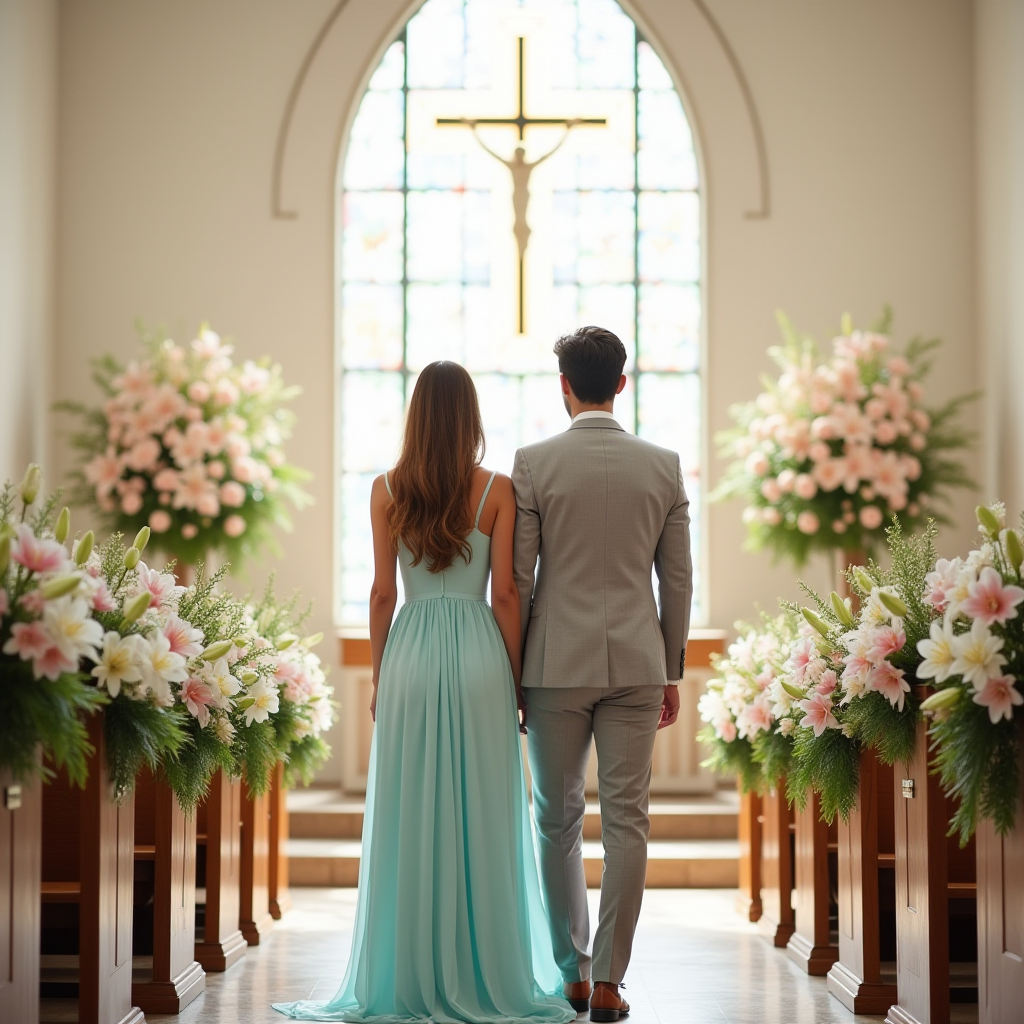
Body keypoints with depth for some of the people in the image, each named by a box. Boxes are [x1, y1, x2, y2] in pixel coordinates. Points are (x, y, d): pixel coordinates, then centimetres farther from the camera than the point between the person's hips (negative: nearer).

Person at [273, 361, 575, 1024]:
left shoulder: (388, 490, 2)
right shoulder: (497, 490, -2)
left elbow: (382, 594, 3)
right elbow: (505, 594, -3)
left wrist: (378, 679, 12)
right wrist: (516, 684, 4)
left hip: (410, 655, 1)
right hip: (479, 653, -1)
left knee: (408, 821, 6)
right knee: (482, 822, 4)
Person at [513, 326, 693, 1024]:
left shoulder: (534, 463, -5)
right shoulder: (664, 466, 2)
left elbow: (518, 579, -4)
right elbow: (678, 581, 5)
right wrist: (672, 672, 13)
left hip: (558, 664, -1)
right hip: (637, 664, 1)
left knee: (559, 822, 11)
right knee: (626, 822, 4)